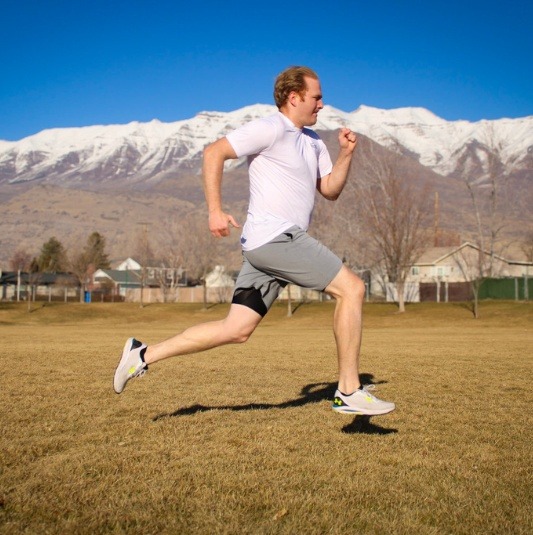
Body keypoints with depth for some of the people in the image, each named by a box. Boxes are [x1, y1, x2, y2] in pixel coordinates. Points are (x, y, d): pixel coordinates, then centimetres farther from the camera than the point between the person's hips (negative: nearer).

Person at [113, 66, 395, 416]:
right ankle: (349, 392, -4)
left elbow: (330, 190, 21)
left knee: (237, 331, 6)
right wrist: (215, 210, -19)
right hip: (275, 238, -9)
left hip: (264, 247, 9)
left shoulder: (313, 141, 23)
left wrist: (346, 154, 6)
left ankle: (144, 355, 14)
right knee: (352, 287, -10)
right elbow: (214, 153, -11)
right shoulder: (270, 129, -6)